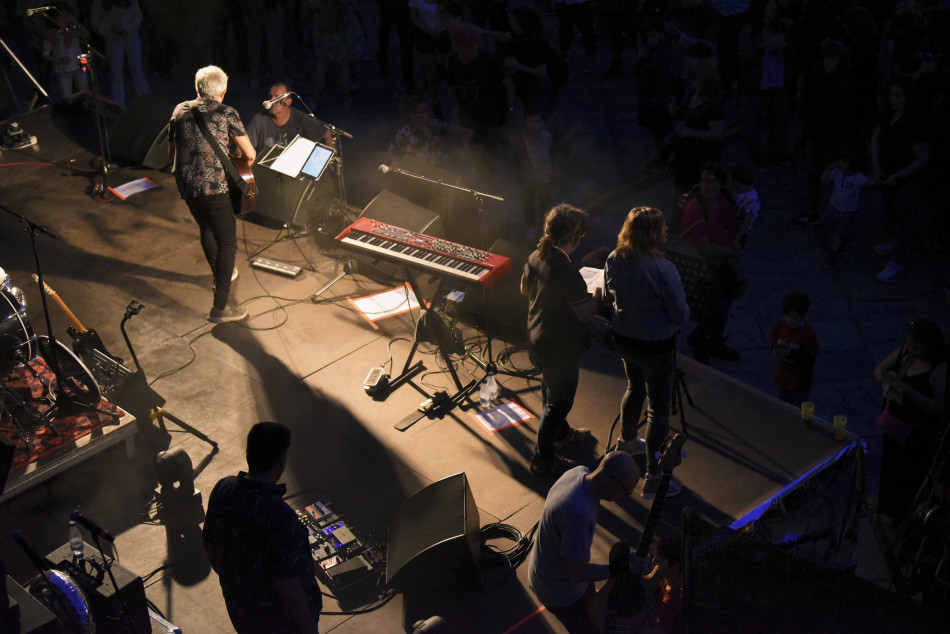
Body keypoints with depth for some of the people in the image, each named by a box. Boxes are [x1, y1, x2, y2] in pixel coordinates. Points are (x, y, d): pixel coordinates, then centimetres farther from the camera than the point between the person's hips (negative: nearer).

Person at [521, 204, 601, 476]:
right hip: (561, 347, -9)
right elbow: (585, 314, -26)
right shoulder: (567, 272, -33)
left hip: (538, 338, 9)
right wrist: (598, 293, -9)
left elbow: (524, 289, 11)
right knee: (559, 401, 9)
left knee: (551, 390, 29)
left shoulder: (535, 258, -7)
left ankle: (560, 433, 52)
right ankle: (543, 459, 21)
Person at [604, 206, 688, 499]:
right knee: (658, 408, 6)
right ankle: (653, 478, 12)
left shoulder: (614, 260, -10)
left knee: (634, 388, 32)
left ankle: (626, 441, 55)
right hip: (656, 347, -7)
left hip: (624, 340, 7)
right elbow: (680, 315, -20)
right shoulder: (663, 269, -29)